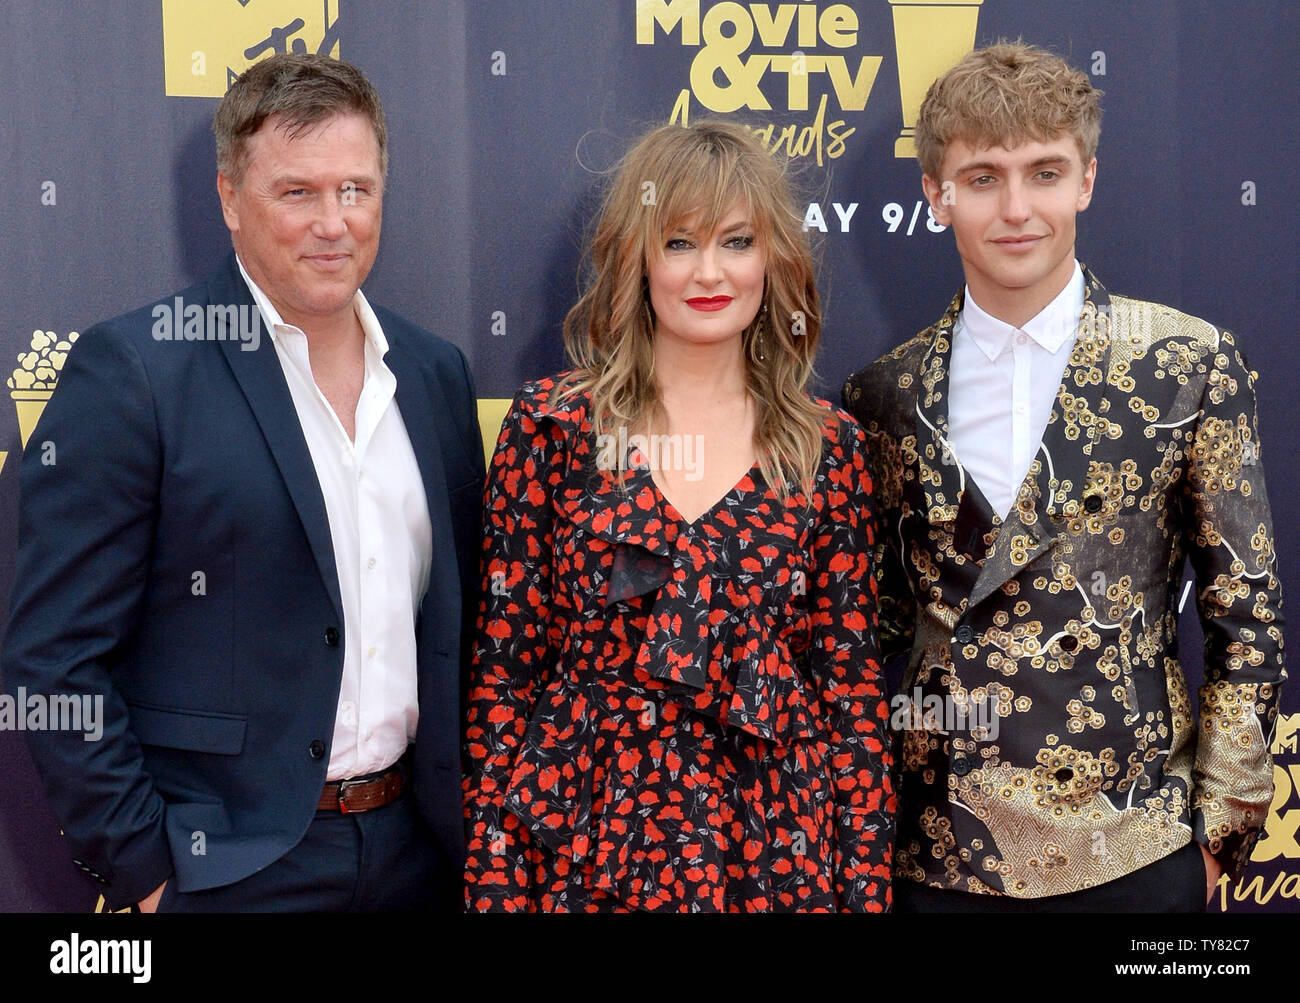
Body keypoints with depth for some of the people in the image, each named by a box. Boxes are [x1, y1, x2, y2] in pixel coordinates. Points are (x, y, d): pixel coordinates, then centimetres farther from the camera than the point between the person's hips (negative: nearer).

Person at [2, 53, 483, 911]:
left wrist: (462, 817, 9)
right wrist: (144, 874, -12)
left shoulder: (437, 372, 5)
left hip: (414, 851, 5)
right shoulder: (132, 370, -12)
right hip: (225, 866, -5)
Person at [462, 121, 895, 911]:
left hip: (774, 847, 1)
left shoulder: (828, 447, 1)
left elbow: (852, 678, 2)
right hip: (582, 841, -1)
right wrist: (495, 877, -5)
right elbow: (504, 663, -3)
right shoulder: (553, 424, -3)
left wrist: (867, 883, -1)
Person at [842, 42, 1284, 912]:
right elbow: (878, 623, 8)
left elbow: (1246, 616, -1)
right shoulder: (887, 394, 1)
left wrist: (1221, 826, -2)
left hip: (1131, 856, -1)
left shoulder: (1189, 364, -4)